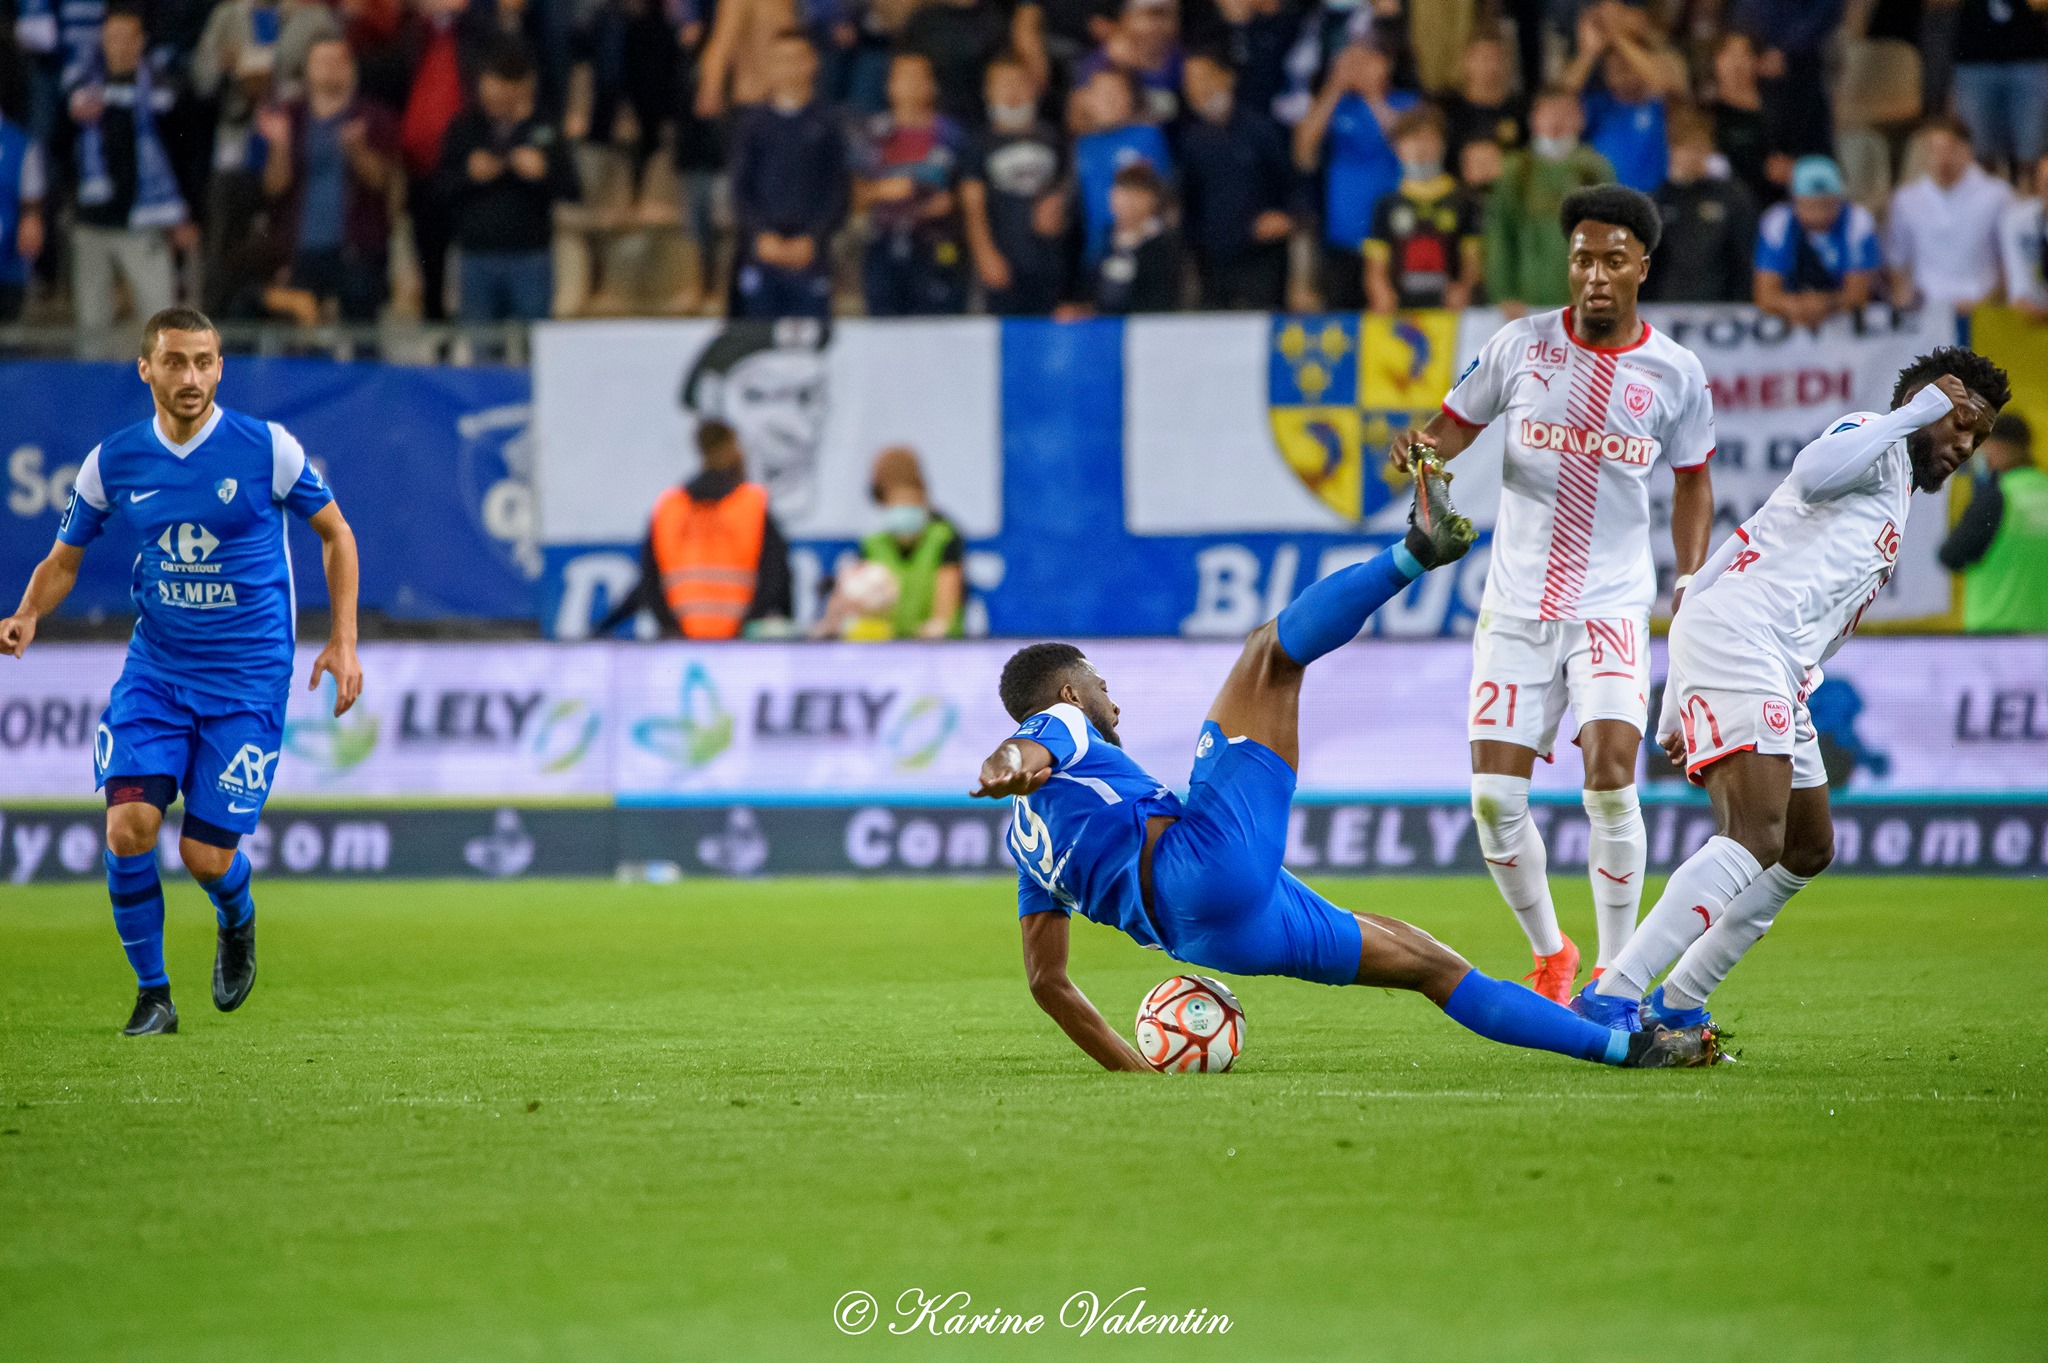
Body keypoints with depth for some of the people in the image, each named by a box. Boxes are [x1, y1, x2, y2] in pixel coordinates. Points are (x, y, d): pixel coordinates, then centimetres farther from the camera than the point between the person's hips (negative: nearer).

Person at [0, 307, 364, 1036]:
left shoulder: (266, 448, -8)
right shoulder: (112, 462, -2)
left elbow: (335, 533, 6)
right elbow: (64, 559, 10)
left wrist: (342, 640, 0)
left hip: (247, 676, -2)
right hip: (154, 669, 2)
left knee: (206, 855, -7)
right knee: (128, 826, -17)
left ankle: (236, 922, 31)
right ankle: (152, 994, 1)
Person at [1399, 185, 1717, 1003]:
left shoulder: (1675, 373, -1)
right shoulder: (1521, 346, -2)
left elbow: (1691, 481, 13)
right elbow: (1456, 424, 8)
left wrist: (1691, 578, 3)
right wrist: (1425, 450, -15)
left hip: (1613, 604, -1)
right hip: (1516, 604, 2)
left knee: (1610, 773, -20)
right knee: (1494, 798, -4)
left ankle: (1615, 974, -6)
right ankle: (1549, 956, 20)